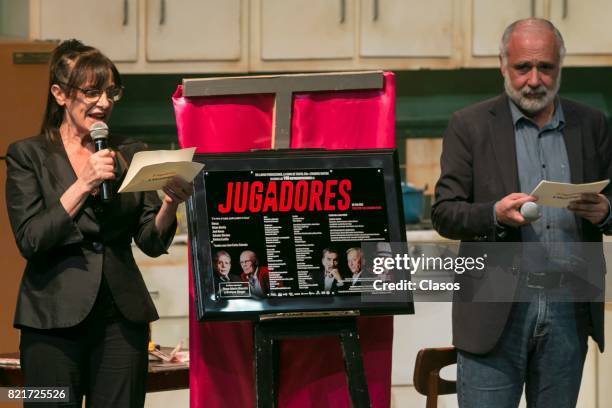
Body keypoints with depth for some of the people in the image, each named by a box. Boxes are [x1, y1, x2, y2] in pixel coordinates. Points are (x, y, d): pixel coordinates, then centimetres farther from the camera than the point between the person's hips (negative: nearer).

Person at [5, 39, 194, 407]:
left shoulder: (130, 154, 11)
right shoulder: (28, 155, 1)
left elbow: (152, 243, 8)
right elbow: (29, 240, -9)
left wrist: (170, 204, -11)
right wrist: (84, 184, -14)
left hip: (122, 317, 3)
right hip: (55, 318, -3)